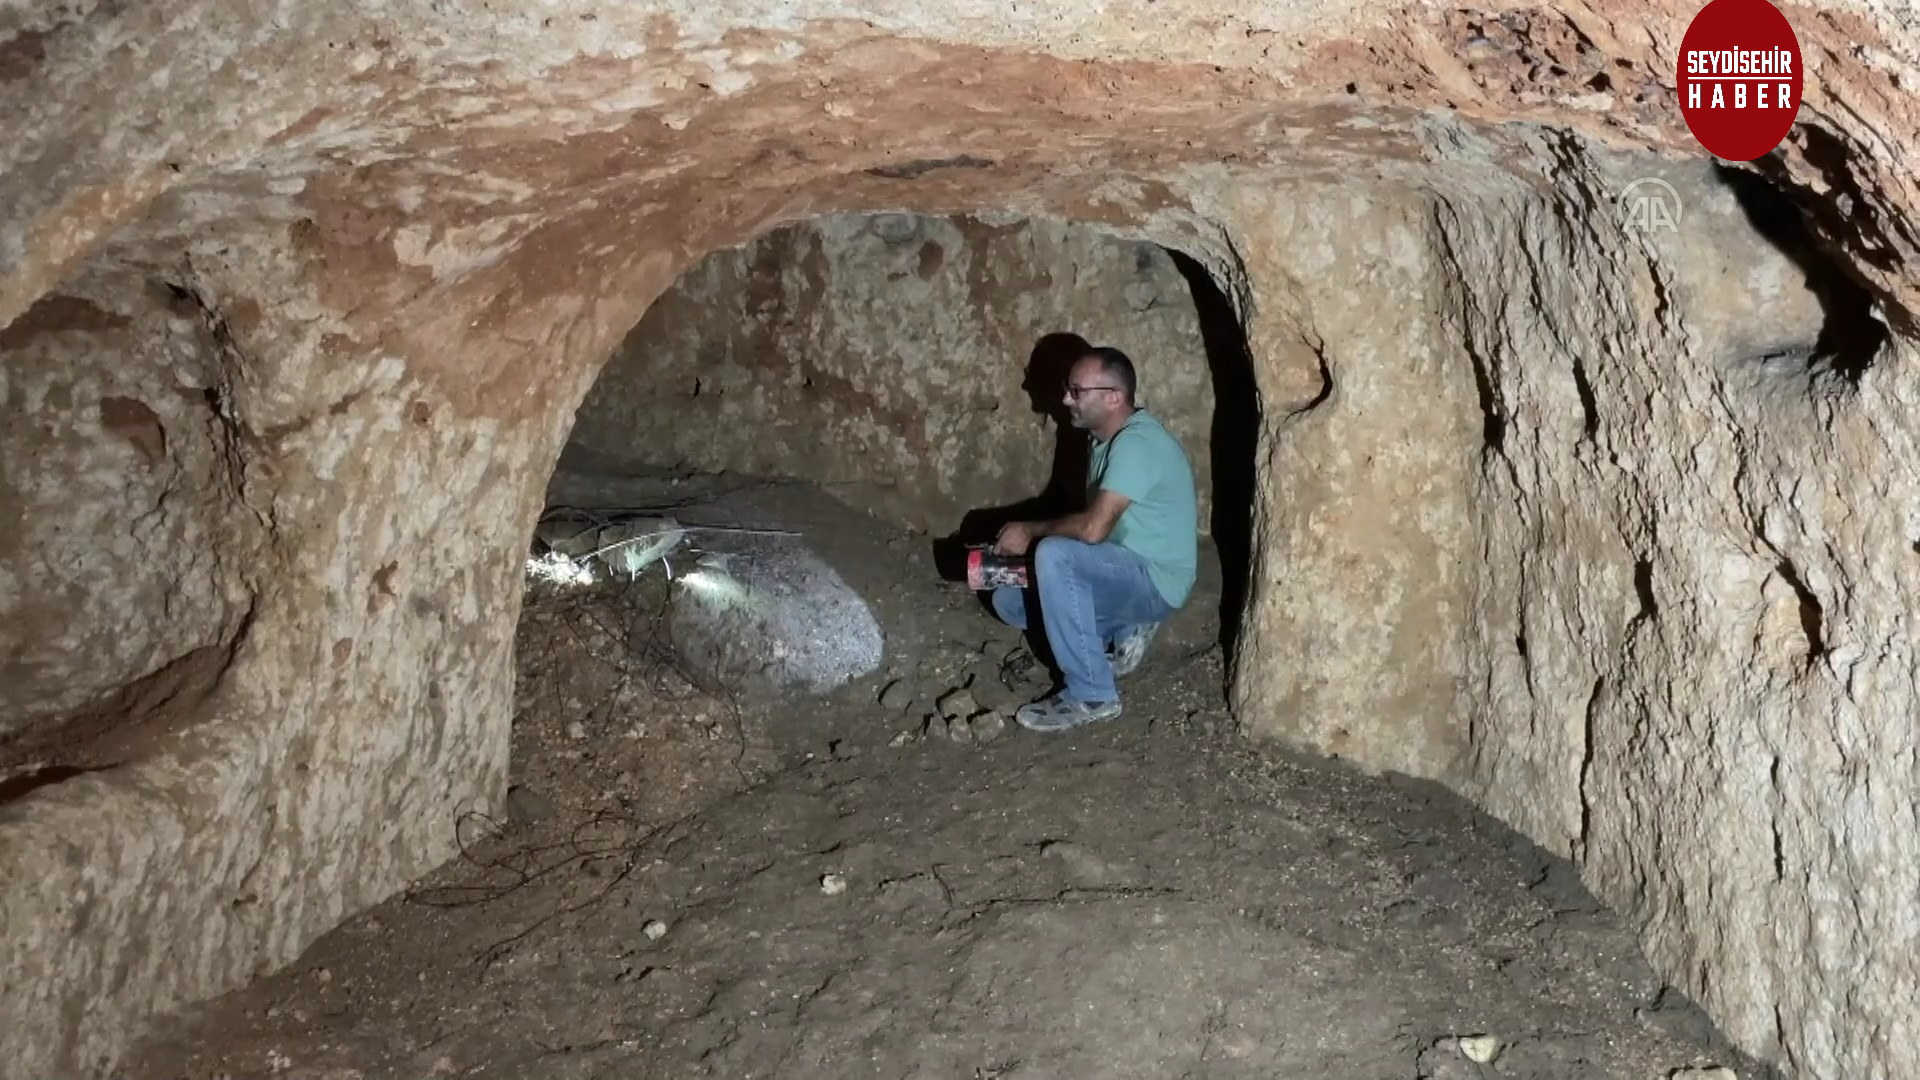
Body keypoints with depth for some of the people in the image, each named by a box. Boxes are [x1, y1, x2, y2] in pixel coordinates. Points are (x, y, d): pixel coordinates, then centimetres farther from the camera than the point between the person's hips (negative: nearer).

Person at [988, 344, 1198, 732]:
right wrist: (1035, 537, -2)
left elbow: (1093, 528, -33)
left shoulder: (1137, 444, -24)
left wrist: (1030, 531, -16)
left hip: (1154, 581, -10)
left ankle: (1091, 696, -23)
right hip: (1121, 574, 10)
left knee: (1055, 555, -33)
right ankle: (1123, 630, 10)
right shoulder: (1106, 437, 7)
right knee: (1009, 601, 4)